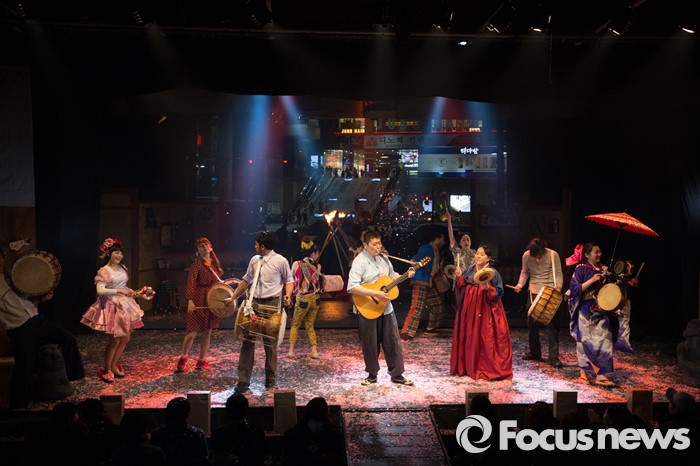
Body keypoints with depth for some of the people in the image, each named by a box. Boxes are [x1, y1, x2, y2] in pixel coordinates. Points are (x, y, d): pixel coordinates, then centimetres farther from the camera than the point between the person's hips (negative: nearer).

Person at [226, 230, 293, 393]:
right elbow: (246, 280, 22)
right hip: (254, 303, 5)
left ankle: (270, 378, 21)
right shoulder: (254, 260, 11)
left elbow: (289, 280, 4)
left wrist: (288, 295, -15)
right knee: (247, 341, -1)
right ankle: (243, 381, 3)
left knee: (270, 343, 4)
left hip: (271, 304, -4)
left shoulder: (280, 261, -5)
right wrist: (233, 297, 25)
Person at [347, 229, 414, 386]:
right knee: (370, 344, 7)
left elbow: (391, 276, 23)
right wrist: (375, 293, -29)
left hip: (386, 308, 6)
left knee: (393, 342, 9)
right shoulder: (360, 261, -16)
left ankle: (397, 375, 19)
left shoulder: (384, 258, 6)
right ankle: (372, 375, 23)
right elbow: (352, 287, -27)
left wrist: (406, 275, 4)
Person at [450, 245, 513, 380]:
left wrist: (488, 288, -23)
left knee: (487, 339, -4)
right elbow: (462, 286, 11)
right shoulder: (470, 270, 5)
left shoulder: (493, 273, -8)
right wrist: (459, 277, -5)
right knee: (470, 337, 10)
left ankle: (491, 369, 7)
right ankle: (470, 367, 22)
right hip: (470, 309, 5)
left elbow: (499, 293, -7)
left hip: (486, 309, -5)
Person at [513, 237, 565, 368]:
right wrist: (520, 284, -8)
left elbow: (558, 274, -6)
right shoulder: (526, 256, -4)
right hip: (534, 293, 4)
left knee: (552, 325, -7)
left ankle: (553, 357, -4)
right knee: (532, 324, 10)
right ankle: (535, 352, 27)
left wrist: (558, 286, -24)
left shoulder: (553, 255, -12)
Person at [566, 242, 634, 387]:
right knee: (585, 341, 4)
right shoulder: (581, 269, -8)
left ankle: (601, 375, -3)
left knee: (603, 340, -3)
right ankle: (583, 373, 18)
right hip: (586, 311, -5)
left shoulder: (603, 269, 8)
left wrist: (628, 283, 3)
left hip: (601, 310, 5)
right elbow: (574, 289, -14)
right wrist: (591, 280, -22)